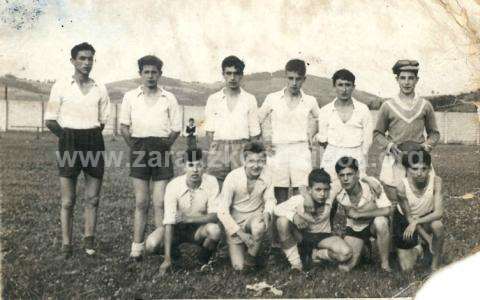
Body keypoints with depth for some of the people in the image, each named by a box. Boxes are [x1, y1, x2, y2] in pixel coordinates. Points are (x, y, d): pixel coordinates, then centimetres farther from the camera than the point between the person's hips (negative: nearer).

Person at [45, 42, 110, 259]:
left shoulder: (100, 89, 8)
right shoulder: (61, 86, 1)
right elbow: (50, 121, 4)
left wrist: (91, 135, 4)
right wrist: (65, 136, -2)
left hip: (94, 141, 2)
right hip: (69, 142, -2)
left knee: (93, 198, 6)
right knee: (68, 200, 1)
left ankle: (89, 241, 19)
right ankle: (66, 246, 8)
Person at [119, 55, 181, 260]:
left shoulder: (169, 98, 8)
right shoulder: (130, 97, 9)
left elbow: (176, 128, 8)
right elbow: (124, 126, 8)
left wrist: (165, 144, -2)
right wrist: (134, 147, 0)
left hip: (161, 150, 0)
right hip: (139, 149, 1)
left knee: (160, 202, -2)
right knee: (141, 202, 4)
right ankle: (137, 247, 9)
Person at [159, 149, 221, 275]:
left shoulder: (211, 182, -19)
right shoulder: (173, 185, -22)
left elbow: (215, 216, -21)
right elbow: (169, 221, -27)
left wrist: (190, 218, -40)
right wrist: (167, 259, -32)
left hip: (200, 228, 0)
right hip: (178, 228, 0)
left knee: (215, 229, -34)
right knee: (152, 244, -27)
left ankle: (204, 263, -2)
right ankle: (174, 253, 10)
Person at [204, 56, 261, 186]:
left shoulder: (250, 99, 9)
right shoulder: (213, 99, 11)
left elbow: (254, 133, 8)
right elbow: (210, 131, 8)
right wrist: (212, 151, -4)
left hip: (242, 149, 0)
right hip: (218, 147, 1)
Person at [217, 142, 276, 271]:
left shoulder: (266, 178, -14)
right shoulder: (233, 177, -22)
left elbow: (270, 199, 4)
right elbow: (222, 211, -19)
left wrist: (267, 212, -20)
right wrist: (240, 233, -22)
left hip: (255, 216, 1)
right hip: (235, 222, -1)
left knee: (259, 227, -37)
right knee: (238, 266, -7)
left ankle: (251, 255, -5)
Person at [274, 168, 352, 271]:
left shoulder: (330, 200, -22)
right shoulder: (299, 200, -25)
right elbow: (277, 209, -23)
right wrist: (294, 216, -38)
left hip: (322, 236, 1)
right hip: (301, 235, 0)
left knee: (346, 253, -28)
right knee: (282, 221, -33)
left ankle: (314, 254, 2)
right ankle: (296, 263, -16)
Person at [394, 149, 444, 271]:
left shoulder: (436, 181, -28)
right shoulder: (402, 187, -30)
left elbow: (438, 212, -29)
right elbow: (409, 217, -21)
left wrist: (416, 221, -40)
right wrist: (428, 239, -23)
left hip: (426, 217, 1)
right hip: (404, 219, -1)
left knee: (437, 225, -36)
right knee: (407, 267, -5)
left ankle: (436, 263, -10)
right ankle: (416, 249, 31)